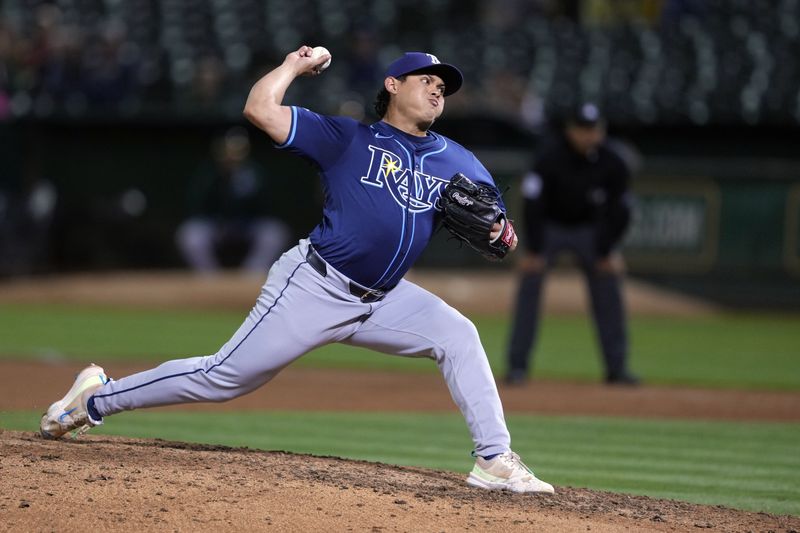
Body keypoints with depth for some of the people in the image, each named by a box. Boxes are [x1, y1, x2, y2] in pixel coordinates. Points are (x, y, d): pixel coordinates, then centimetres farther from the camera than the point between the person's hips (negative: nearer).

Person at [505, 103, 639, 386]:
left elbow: (619, 211, -8)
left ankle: (617, 367, 3)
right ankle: (518, 365, -10)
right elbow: (533, 203, -24)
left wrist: (607, 251, -11)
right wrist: (533, 250, -26)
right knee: (530, 281, -15)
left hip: (590, 229, 2)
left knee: (608, 286, -5)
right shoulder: (550, 157, -26)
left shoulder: (612, 164, -17)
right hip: (549, 225, -2)